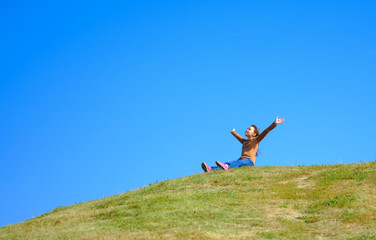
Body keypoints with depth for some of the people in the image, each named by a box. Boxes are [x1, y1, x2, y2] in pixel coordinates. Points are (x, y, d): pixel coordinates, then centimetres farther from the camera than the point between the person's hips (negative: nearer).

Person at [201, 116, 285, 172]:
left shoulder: (256, 140, 15)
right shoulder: (244, 141, 33)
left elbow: (265, 132, 5)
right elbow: (239, 137, 54)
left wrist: (274, 124, -5)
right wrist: (233, 132, 75)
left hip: (249, 161, -5)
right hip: (241, 160, 5)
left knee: (237, 163, -39)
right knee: (228, 163, -23)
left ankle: (226, 167, -72)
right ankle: (211, 169, -47)